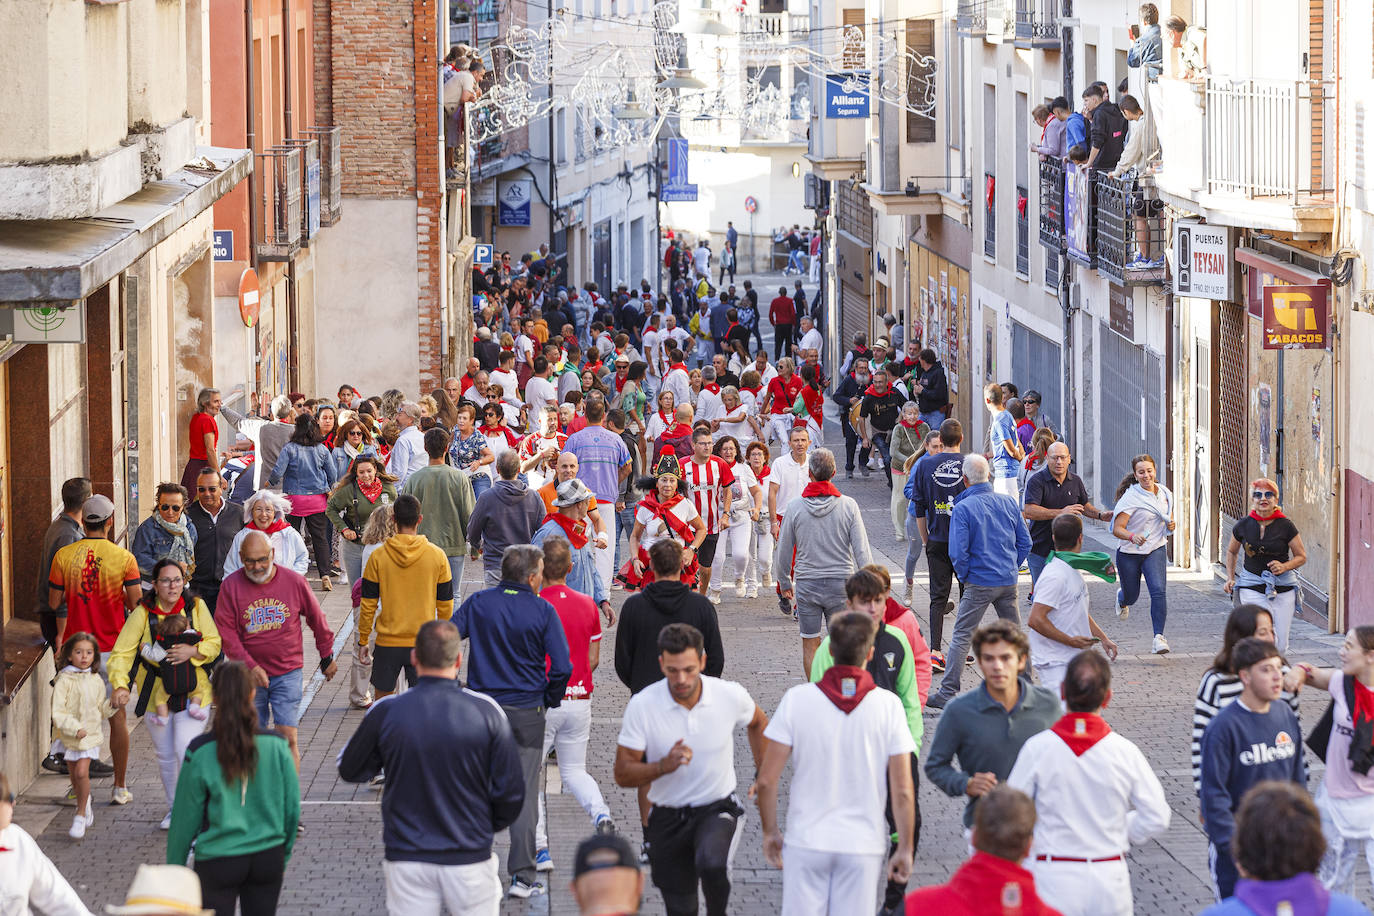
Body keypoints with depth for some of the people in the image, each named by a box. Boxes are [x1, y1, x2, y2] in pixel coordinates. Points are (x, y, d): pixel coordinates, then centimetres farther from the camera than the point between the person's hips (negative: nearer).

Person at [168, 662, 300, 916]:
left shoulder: (200, 752, -12)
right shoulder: (276, 747, -7)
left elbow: (185, 818, -5)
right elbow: (292, 808, 2)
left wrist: (174, 865, 9)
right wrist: (284, 855, 17)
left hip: (218, 862, -2)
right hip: (268, 856, 2)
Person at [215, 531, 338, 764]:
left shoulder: (294, 581, -4)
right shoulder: (231, 586, -5)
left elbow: (317, 620, 10)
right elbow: (226, 633, -6)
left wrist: (327, 657, 18)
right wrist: (250, 666, -15)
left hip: (288, 673, -1)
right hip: (250, 675, 1)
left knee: (287, 738, -8)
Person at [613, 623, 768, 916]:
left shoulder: (731, 696, -11)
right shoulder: (642, 705, -15)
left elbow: (758, 723, 14)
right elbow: (623, 774, -11)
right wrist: (664, 766, -28)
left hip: (717, 809, -1)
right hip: (667, 819, 1)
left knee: (711, 864, -32)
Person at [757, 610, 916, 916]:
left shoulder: (797, 699, -6)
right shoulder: (887, 705, -7)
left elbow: (766, 781, -6)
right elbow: (902, 791, -8)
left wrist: (770, 832, 8)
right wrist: (905, 849, 2)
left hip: (806, 843, 0)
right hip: (863, 845, 0)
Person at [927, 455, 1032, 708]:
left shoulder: (962, 509, -11)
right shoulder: (1008, 503, 4)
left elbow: (958, 552, -15)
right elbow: (1025, 542, 9)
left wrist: (964, 577, 2)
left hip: (980, 583, -5)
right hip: (1009, 582, 5)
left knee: (961, 637, -1)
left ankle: (948, 694, -3)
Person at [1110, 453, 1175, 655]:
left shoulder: (1164, 493, 1)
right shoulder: (1130, 497, -16)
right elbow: (1117, 529, -20)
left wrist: (1170, 524, -1)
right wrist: (1132, 537, -40)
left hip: (1155, 549, 2)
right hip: (1129, 553, -2)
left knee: (1159, 591, -20)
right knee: (1131, 596, 15)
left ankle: (1159, 638, -22)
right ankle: (1122, 598, 55)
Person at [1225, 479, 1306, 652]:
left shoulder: (1285, 526, -4)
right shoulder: (1243, 526, 0)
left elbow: (1301, 556, 4)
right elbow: (1231, 551, 20)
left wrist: (1284, 566, -15)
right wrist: (1230, 578, 11)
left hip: (1283, 587, 1)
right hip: (1252, 586, -1)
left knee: (1280, 646, 3)